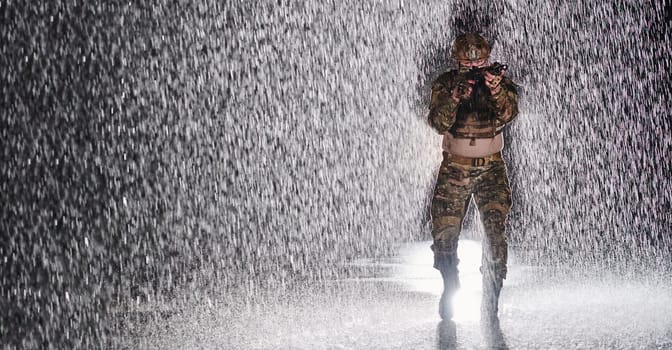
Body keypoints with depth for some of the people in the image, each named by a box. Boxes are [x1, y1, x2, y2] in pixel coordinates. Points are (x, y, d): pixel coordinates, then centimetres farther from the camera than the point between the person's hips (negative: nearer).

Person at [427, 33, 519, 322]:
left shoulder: (498, 79, -2)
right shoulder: (445, 83, -2)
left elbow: (508, 114, -18)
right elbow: (439, 122, -16)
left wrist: (495, 88, -36)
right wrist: (456, 95, -32)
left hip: (491, 169, 0)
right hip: (454, 169, 1)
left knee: (495, 231, -15)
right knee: (444, 234, -3)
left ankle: (490, 305, -6)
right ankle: (451, 288, 26)